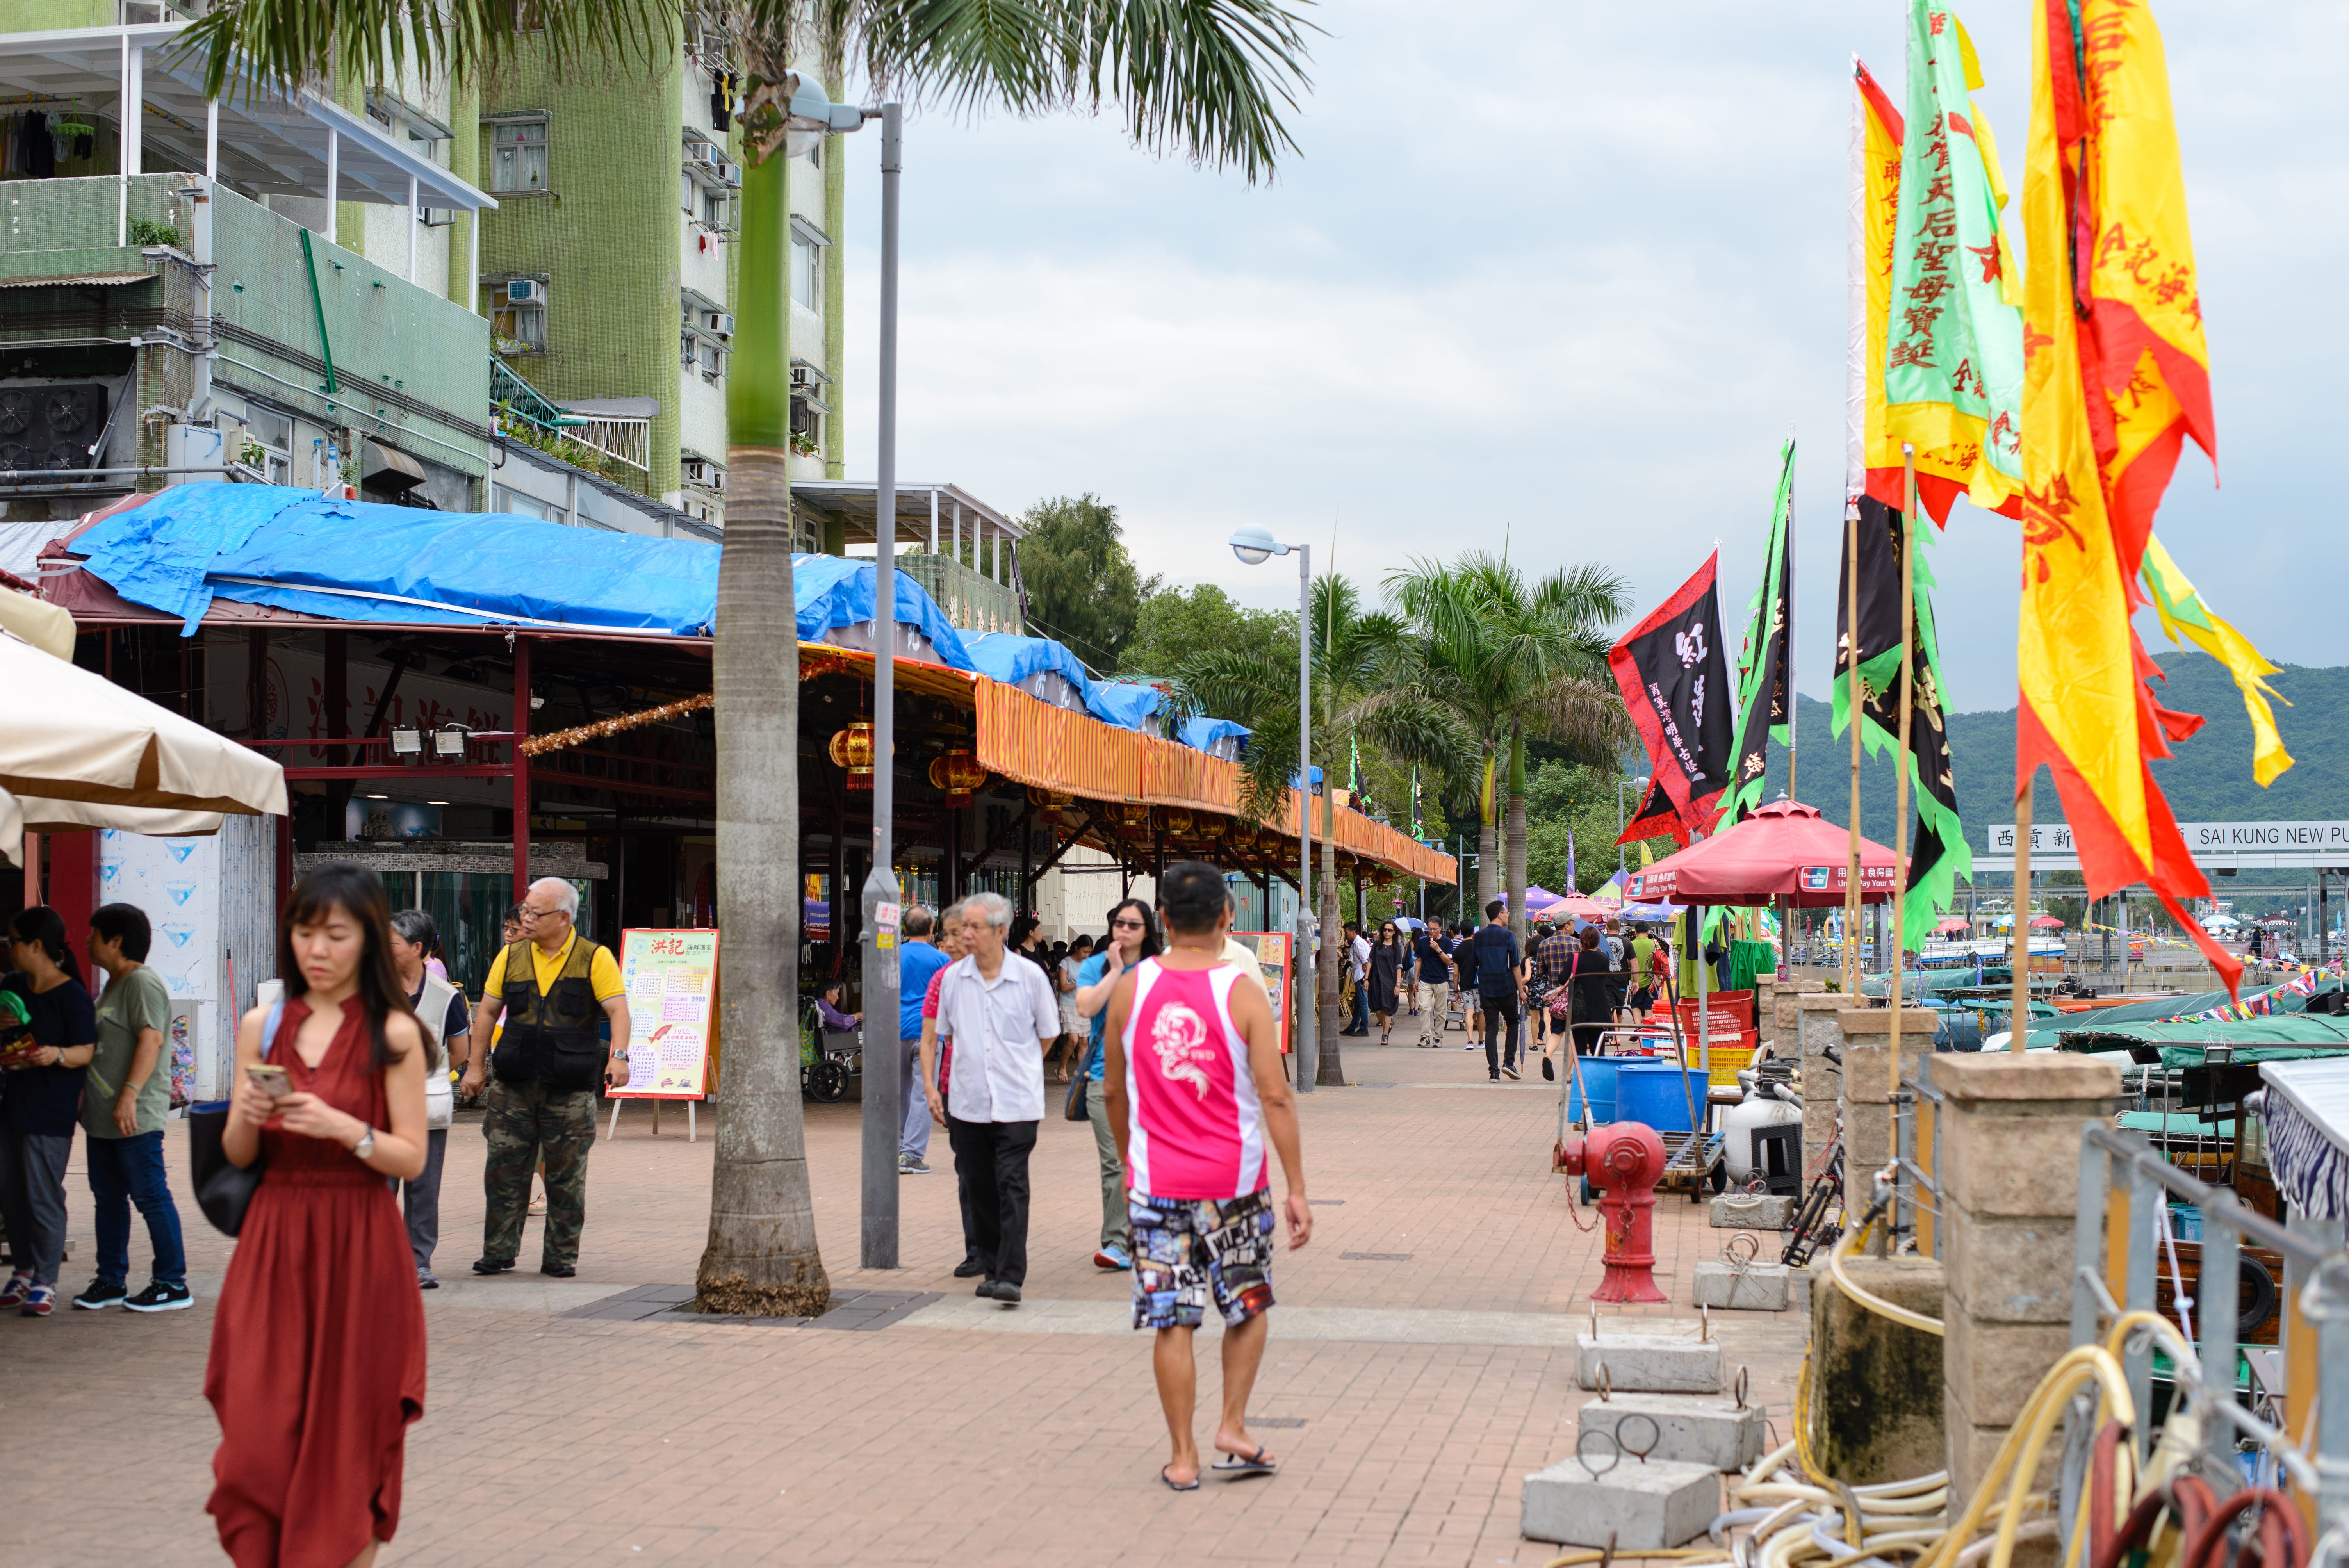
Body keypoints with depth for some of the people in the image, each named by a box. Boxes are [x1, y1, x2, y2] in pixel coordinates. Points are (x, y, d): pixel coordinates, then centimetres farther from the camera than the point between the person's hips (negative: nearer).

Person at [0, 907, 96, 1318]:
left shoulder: (73, 995, -12)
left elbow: (87, 1052, -16)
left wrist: (57, 1054, -33)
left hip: (50, 1112, -8)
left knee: (43, 1196, -4)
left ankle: (46, 1282, 4)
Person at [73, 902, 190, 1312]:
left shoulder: (142, 983, -13)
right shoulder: (112, 986, 20)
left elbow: (151, 1040, -23)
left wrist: (130, 1095, -30)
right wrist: (86, 1099, 23)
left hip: (135, 1117, -11)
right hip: (102, 1117, 11)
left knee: (151, 1197, -7)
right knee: (108, 1200, 13)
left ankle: (173, 1285, -3)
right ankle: (111, 1281, 21)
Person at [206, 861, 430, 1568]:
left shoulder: (394, 1034, -3)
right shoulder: (261, 1026, 6)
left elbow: (412, 1158, -5)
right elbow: (236, 1155, 9)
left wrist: (342, 1127, -20)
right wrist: (247, 1118, -12)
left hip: (359, 1249, -3)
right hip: (273, 1242, 3)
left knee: (346, 1435, 3)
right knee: (260, 1435, -1)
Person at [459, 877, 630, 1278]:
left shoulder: (595, 958, -1)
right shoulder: (511, 956, 9)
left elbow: (617, 1008, -7)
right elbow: (488, 1011, 15)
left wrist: (619, 1056, -22)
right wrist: (477, 1066, 12)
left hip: (570, 1091, -2)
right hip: (514, 1087, 3)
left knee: (566, 1176, 3)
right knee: (505, 1169, 2)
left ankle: (561, 1256, 12)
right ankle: (498, 1252, 11)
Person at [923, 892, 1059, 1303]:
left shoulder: (1030, 976, -4)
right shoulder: (953, 979, 4)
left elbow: (1047, 1035, 9)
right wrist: (931, 1085, 13)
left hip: (1016, 1102, -3)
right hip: (967, 1101, 4)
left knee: (1012, 1187, -10)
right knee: (979, 1188, 8)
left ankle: (1011, 1276, -12)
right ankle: (991, 1269, 18)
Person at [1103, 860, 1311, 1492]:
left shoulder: (1129, 990, -2)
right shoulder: (1242, 994, -9)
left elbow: (1115, 1091, 8)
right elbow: (1275, 1097, -11)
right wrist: (1297, 1190, -7)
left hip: (1156, 1182, 1)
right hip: (1234, 1180, -1)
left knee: (1172, 1321, 5)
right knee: (1250, 1306, 19)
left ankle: (1183, 1457, 10)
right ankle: (1233, 1428, 15)